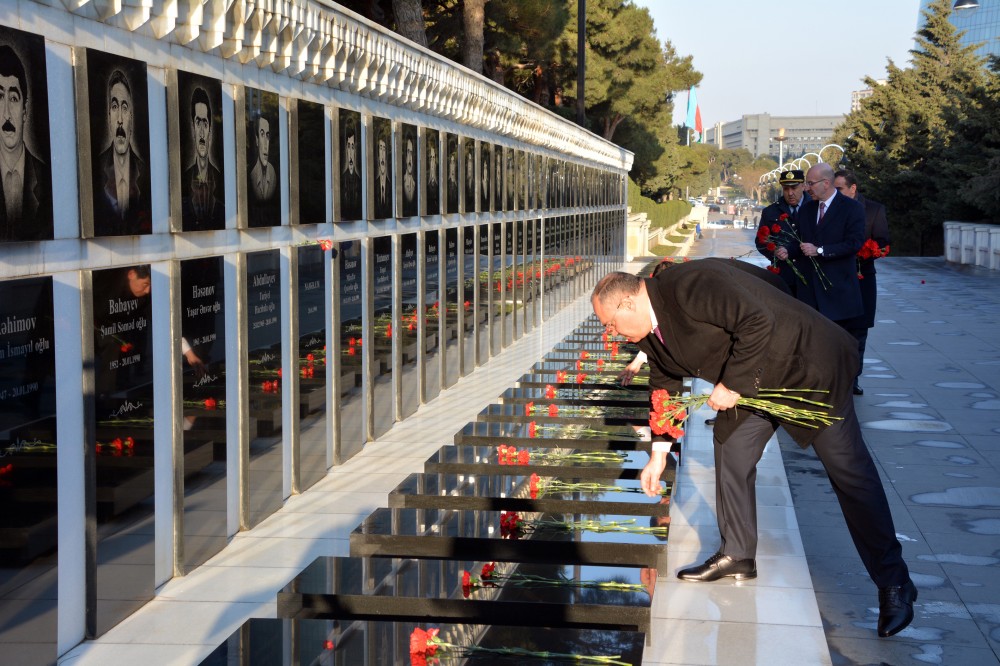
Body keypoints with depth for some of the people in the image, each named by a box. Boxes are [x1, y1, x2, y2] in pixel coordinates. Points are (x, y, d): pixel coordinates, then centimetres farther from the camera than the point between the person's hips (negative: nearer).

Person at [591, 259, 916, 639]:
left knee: (848, 470, -5)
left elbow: (758, 321, -34)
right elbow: (666, 385, 16)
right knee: (730, 447, 7)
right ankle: (737, 555, 20)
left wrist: (732, 385, -26)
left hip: (807, 365, -9)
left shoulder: (691, 286, -28)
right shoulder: (652, 331, 3)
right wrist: (658, 456, 19)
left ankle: (893, 583, 1)